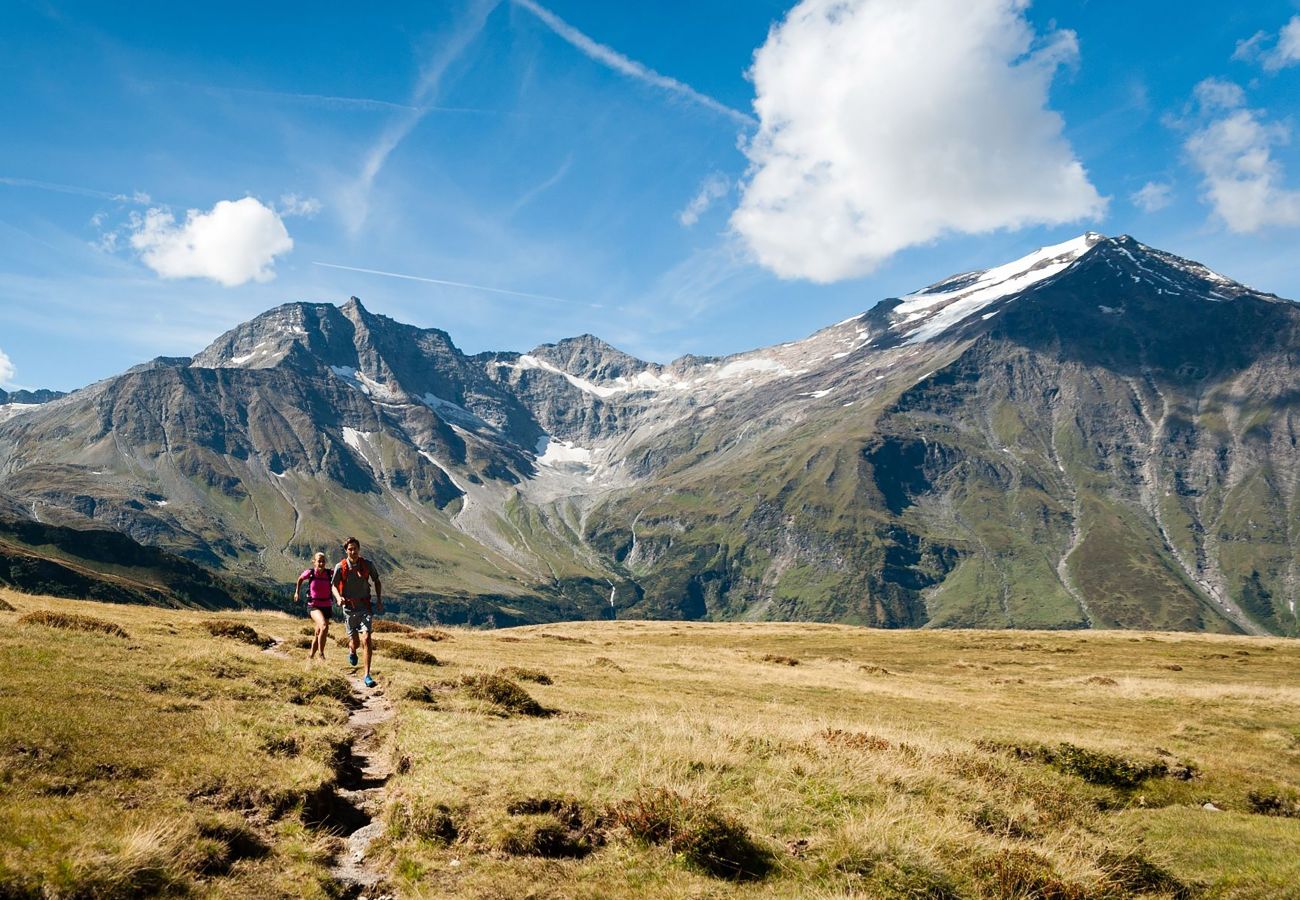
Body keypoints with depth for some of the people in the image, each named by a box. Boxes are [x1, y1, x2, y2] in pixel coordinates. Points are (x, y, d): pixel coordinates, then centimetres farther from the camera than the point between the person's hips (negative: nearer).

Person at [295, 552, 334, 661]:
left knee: (318, 635, 15)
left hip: (326, 607, 3)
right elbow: (300, 579, 13)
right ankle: (321, 653, -14)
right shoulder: (310, 573, -9)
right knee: (324, 626, -30)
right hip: (313, 606, -3)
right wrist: (297, 592, 20)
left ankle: (311, 656, 38)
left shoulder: (330, 573, -9)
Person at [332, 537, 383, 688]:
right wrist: (338, 597, -19)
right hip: (349, 608, 0)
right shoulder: (340, 567, -7)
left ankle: (367, 675, -11)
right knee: (355, 642, 9)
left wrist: (379, 600, 1)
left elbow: (377, 581, 10)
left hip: (365, 607, 0)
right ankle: (352, 651, 50)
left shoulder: (367, 564, -5)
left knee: (366, 639, -15)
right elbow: (334, 585, 2)